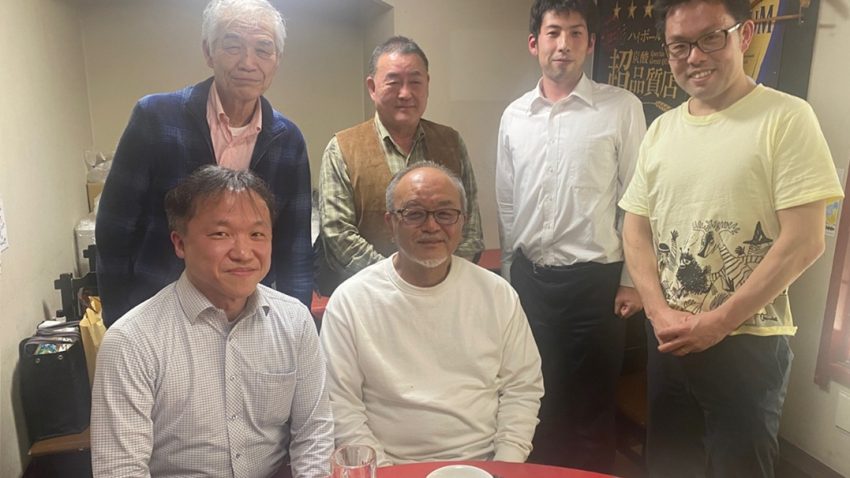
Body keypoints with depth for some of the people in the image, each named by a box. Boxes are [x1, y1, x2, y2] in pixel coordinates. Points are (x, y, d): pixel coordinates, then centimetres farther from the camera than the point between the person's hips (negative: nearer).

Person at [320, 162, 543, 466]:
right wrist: (382, 469, -11)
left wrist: (506, 466, -3)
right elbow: (341, 406, -4)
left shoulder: (498, 295, 2)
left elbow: (522, 388, 6)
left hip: (483, 463, 2)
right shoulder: (350, 300, -5)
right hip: (391, 466, -1)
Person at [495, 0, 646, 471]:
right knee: (537, 397, 16)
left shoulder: (621, 108, -5)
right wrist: (509, 274, 12)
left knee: (592, 403, 11)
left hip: (595, 278, -3)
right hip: (529, 278, 4)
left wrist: (631, 280, -5)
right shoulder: (514, 115, 7)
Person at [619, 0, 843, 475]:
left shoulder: (786, 118, -9)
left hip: (747, 343, -5)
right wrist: (661, 314, -6)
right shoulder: (661, 129, 6)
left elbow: (804, 242, -14)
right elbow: (636, 229, 7)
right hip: (667, 341, 5)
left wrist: (716, 323, -14)